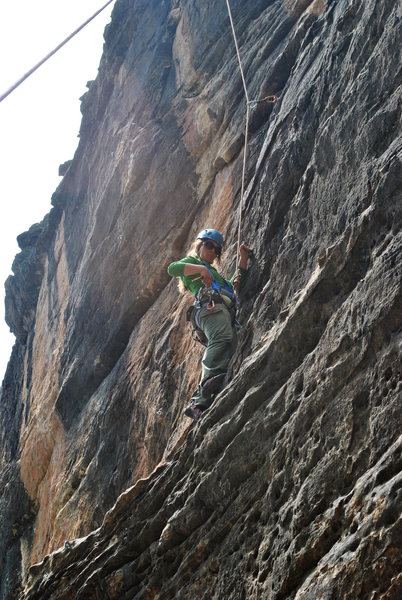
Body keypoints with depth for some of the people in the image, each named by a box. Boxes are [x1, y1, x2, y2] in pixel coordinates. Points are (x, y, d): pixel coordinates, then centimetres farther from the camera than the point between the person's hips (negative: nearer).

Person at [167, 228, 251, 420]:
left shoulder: (213, 272, 48)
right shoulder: (192, 262, 24)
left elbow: (234, 286, 44)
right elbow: (173, 268, 3)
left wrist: (243, 260, 39)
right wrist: (201, 269, -6)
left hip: (226, 311, 8)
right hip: (211, 304, -8)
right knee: (223, 339, -37)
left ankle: (198, 403, -33)